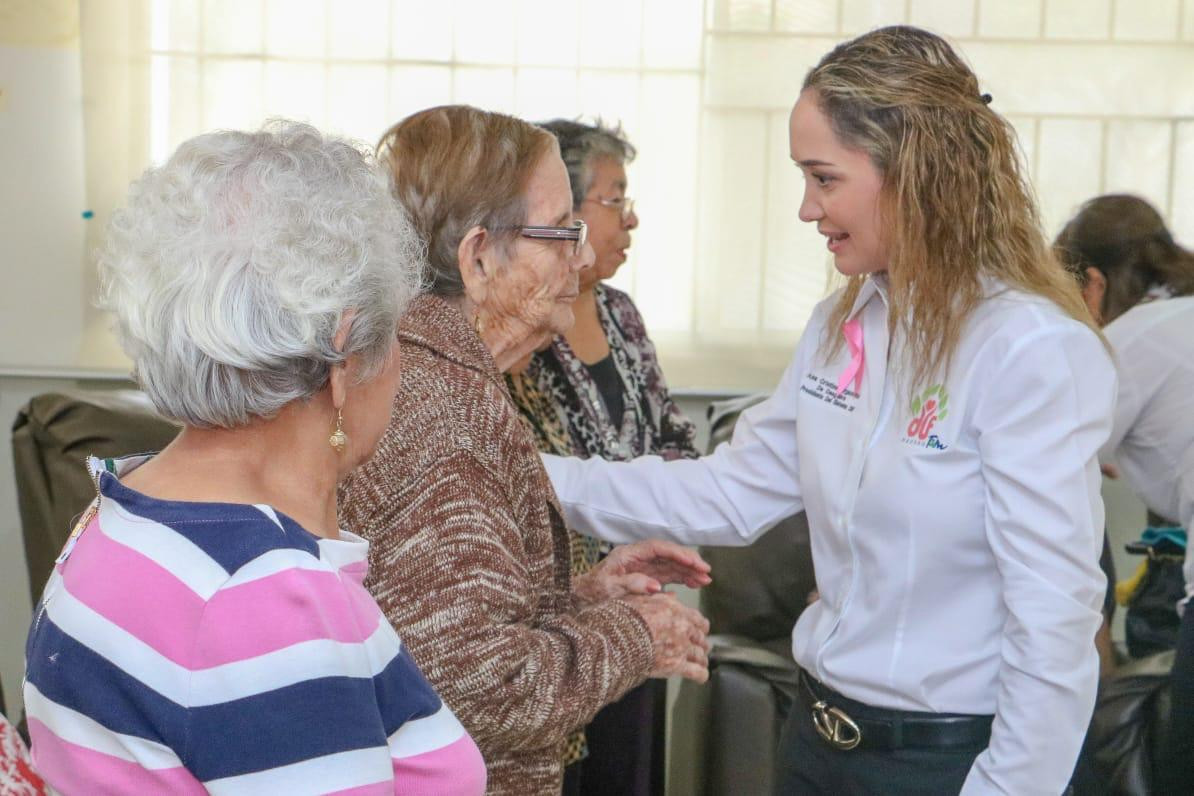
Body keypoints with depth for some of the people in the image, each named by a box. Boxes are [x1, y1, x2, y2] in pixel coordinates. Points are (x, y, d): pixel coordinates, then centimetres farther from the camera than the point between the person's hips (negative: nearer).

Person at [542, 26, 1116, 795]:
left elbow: (1054, 619, -21)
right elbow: (736, 491, 6)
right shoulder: (841, 325, 4)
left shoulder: (1033, 352, -21)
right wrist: (542, 478, 0)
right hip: (820, 734, 7)